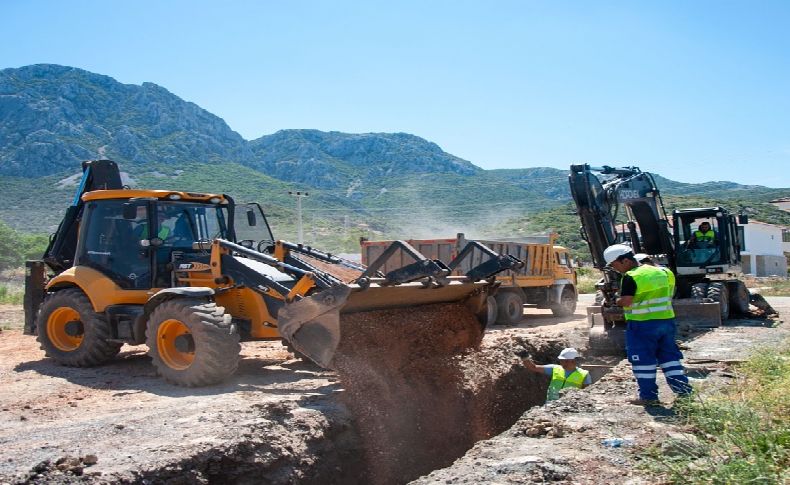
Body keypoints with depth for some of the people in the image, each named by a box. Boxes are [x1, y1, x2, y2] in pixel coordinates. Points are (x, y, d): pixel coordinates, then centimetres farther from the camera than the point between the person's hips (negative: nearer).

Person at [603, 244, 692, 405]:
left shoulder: (631, 277, -15)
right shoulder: (662, 272, 10)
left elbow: (626, 302, -21)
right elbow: (669, 293, 19)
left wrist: (617, 301, 0)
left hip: (642, 324, -7)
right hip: (666, 319, 7)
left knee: (643, 360, 3)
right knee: (669, 356, 16)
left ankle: (648, 395, 7)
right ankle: (682, 389, 16)